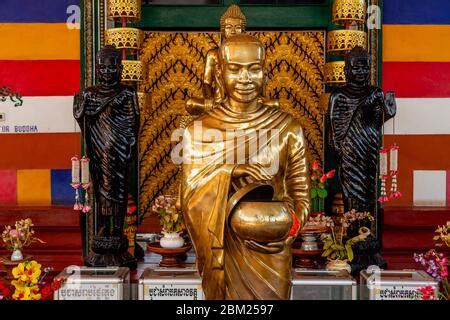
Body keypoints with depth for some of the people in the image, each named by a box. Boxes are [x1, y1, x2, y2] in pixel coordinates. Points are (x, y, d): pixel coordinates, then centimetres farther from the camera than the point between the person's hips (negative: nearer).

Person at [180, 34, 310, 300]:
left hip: (271, 254, 0)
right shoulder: (198, 130, -5)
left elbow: (300, 193, 0)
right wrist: (228, 173, -22)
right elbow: (190, 199, -6)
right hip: (222, 253, 0)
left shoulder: (288, 128, -4)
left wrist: (290, 227, -19)